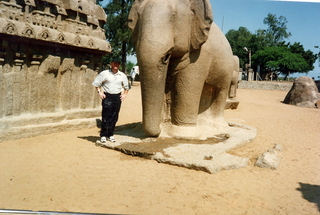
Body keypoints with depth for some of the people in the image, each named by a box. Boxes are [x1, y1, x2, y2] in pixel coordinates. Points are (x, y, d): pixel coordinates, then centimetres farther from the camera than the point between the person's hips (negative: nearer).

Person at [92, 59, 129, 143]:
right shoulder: (104, 73, 1)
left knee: (114, 117, 5)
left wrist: (125, 94, 10)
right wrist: (99, 92, -2)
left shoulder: (122, 75, 11)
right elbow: (96, 83, 8)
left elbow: (126, 86, 24)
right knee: (106, 116, -6)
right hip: (107, 96, -3)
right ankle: (103, 135, 4)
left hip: (117, 97, 3)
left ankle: (110, 134, 17)